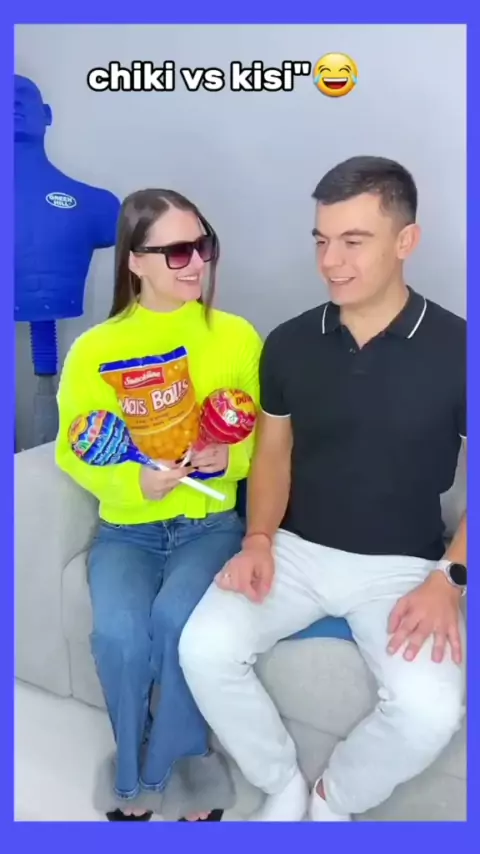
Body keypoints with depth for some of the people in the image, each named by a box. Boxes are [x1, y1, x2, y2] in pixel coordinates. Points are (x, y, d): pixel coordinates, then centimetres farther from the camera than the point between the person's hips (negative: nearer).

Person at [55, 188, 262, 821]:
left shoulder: (237, 336, -3)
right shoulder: (93, 350, -4)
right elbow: (73, 454, -1)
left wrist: (231, 456, -18)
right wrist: (137, 482, -19)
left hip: (212, 522, 0)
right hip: (126, 528, 1)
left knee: (177, 617, -28)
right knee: (119, 633, -24)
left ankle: (169, 771, 4)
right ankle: (134, 780, 9)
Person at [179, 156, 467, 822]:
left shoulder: (457, 350, -8)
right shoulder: (289, 343, 0)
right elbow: (273, 454, 8)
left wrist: (449, 579, -15)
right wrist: (259, 539, -7)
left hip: (400, 565, -2)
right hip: (295, 549, 3)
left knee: (431, 709, -24)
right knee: (203, 648, -20)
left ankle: (335, 803, 12)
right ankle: (283, 788, 11)